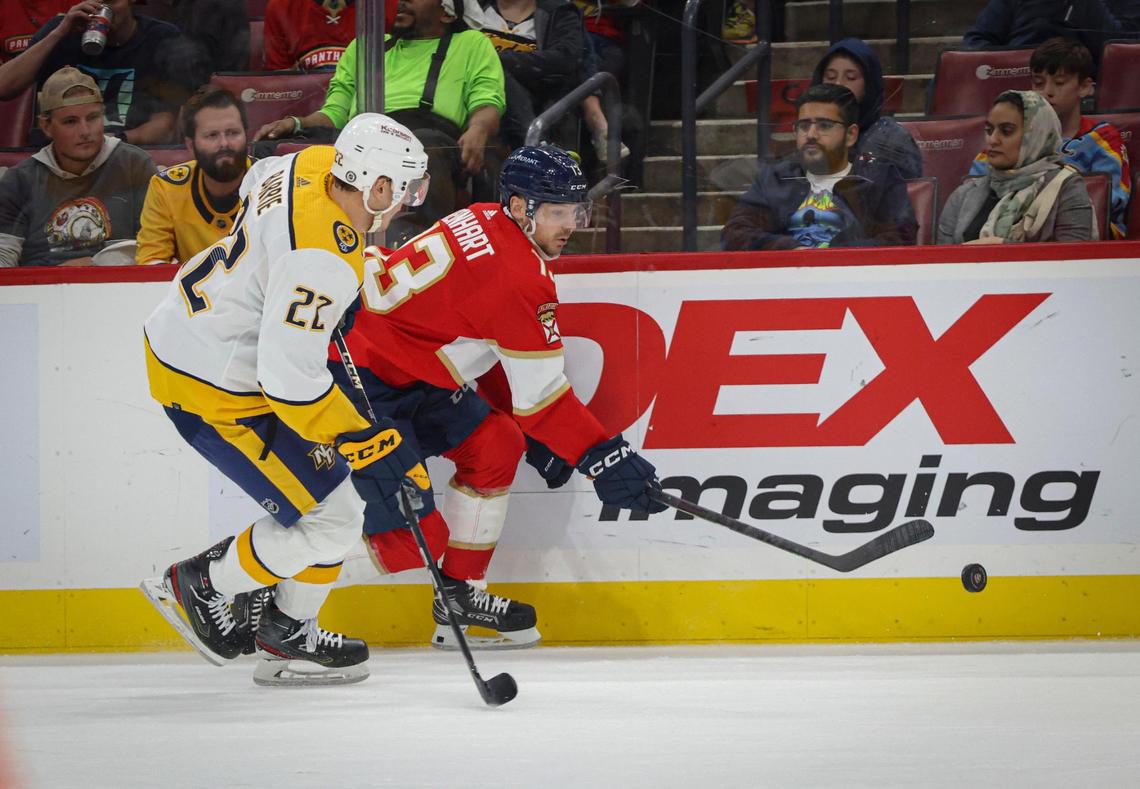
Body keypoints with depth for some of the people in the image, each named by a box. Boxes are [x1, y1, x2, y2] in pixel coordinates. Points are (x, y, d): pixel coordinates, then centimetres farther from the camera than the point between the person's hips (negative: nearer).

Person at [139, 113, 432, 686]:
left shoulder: (316, 163, -3)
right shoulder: (324, 260, -31)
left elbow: (256, 181, 22)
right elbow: (290, 377, -31)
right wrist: (367, 446, -25)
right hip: (213, 390, -10)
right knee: (330, 519, -4)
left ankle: (289, 637, 22)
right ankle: (198, 589, 14)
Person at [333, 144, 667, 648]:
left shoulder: (485, 225, 8)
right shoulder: (518, 275, -21)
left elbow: (495, 352, 18)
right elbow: (540, 391, -16)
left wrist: (540, 438, 18)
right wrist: (601, 457, -11)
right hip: (353, 379, -10)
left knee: (496, 445, 12)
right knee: (415, 535, -11)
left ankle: (460, 595, 18)